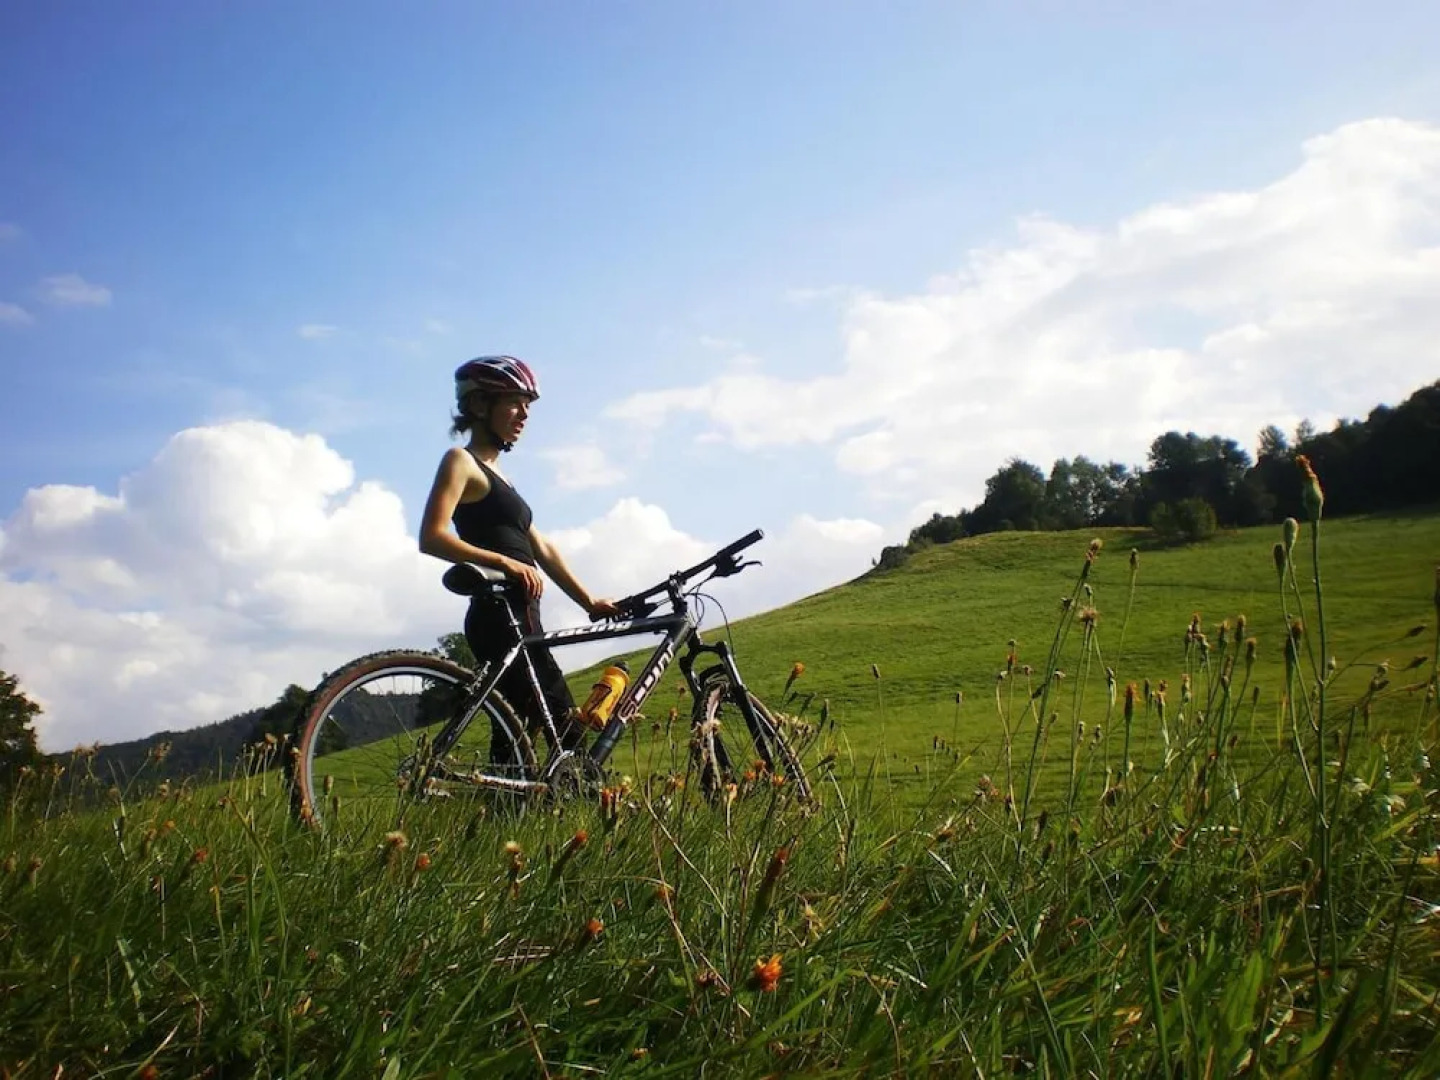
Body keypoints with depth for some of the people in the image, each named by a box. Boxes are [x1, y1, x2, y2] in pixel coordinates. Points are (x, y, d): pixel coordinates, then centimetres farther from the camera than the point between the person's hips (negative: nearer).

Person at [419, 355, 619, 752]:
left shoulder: (495, 476, 25)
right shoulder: (461, 461, -1)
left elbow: (542, 550, 20)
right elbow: (432, 537, -16)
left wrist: (590, 601, 12)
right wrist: (504, 563, -26)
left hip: (517, 622, 9)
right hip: (500, 620, -9)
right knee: (570, 740, -14)